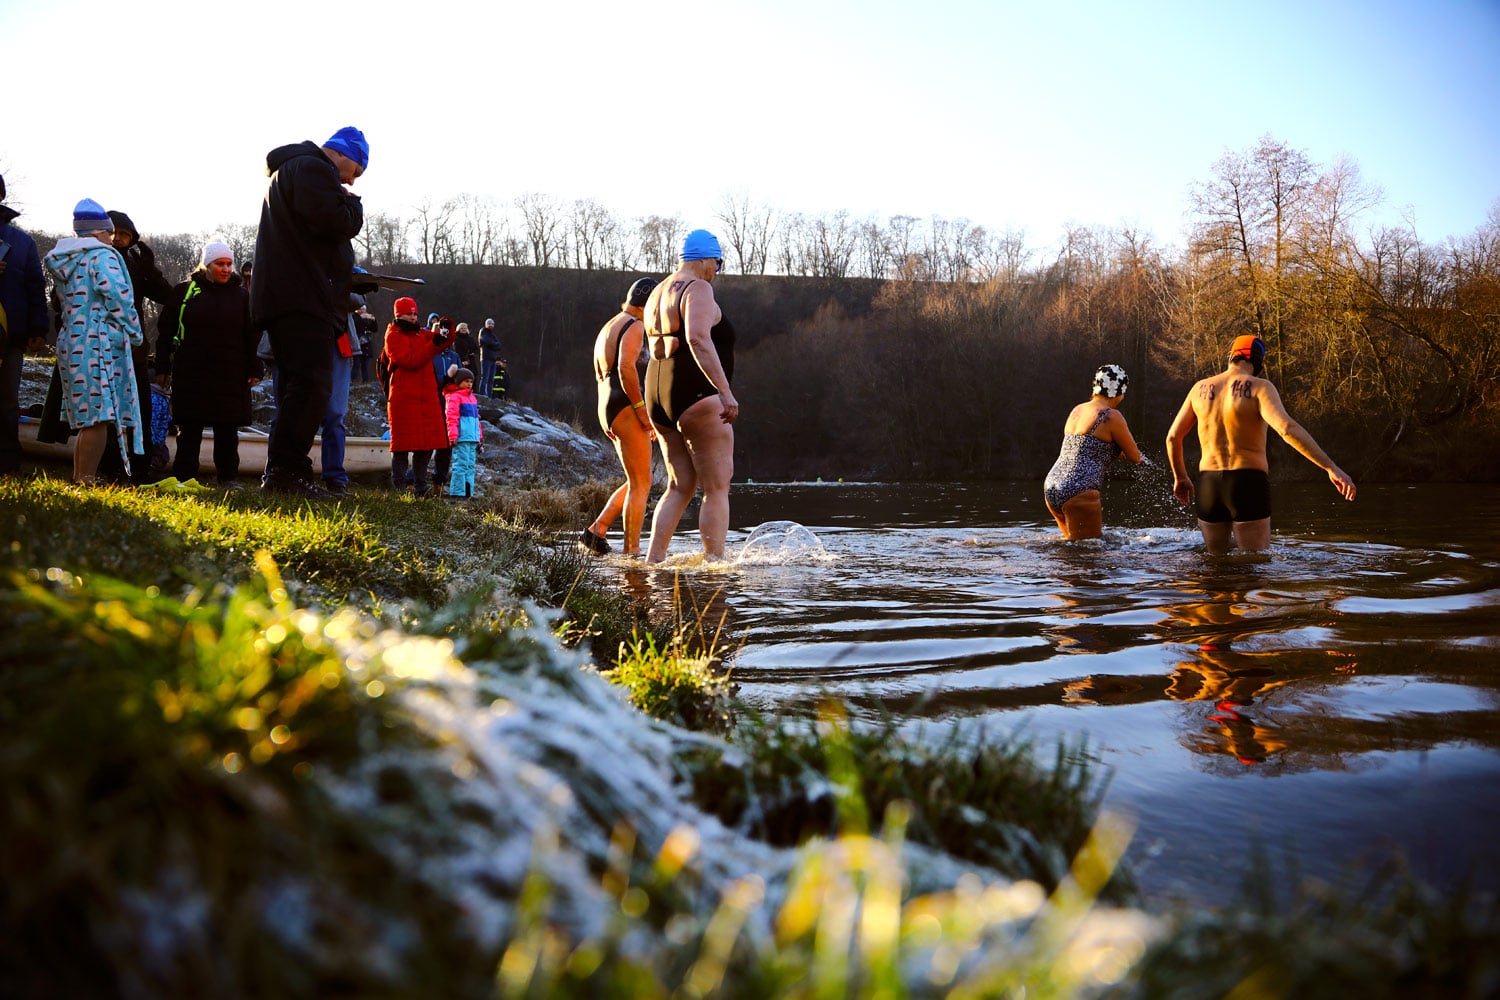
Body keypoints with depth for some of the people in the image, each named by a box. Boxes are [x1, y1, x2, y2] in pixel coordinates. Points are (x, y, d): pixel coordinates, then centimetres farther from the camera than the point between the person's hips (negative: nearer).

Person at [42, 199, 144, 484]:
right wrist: (134, 334, -4)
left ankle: (78, 480, 14)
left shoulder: (61, 260, 18)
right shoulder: (102, 255, -8)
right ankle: (86, 482, -13)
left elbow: (63, 301, 22)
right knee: (99, 418, -10)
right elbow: (118, 297, -15)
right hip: (100, 344, -9)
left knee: (87, 420, 13)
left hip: (70, 343, 9)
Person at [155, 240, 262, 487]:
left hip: (230, 375, 1)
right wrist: (163, 367, 4)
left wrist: (255, 369, 3)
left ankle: (228, 477, 11)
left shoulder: (241, 295, 9)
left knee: (227, 429, 3)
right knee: (189, 428, 2)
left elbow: (252, 335, 10)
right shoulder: (185, 291, 6)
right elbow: (165, 330, 8)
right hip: (190, 373, -1)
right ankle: (183, 477, 8)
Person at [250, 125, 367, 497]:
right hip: (303, 298, -11)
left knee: (298, 387, 12)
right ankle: (287, 471, -22)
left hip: (281, 296, 11)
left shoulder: (287, 169, 30)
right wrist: (353, 203, 1)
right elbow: (337, 222, -17)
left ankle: (281, 473, 11)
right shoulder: (314, 169, -6)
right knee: (312, 385, -16)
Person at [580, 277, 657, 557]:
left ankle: (596, 530, 11)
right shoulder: (634, 326, -9)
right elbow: (626, 367, -25)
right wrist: (642, 409, -20)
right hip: (627, 407, -10)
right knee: (641, 484, -5)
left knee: (637, 482, 16)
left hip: (607, 408, 10)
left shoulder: (608, 327, 22)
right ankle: (632, 551, -5)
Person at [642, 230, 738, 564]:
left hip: (660, 398, 9)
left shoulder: (658, 293, 19)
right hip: (697, 398, -9)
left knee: (680, 487, 15)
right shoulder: (698, 289, -10)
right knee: (717, 489, -3)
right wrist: (725, 390, -32)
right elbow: (698, 338, -27)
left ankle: (653, 560, 11)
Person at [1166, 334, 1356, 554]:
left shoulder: (1201, 388, 9)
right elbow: (1287, 429, -23)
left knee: (1217, 561, 25)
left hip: (1208, 485, 5)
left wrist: (1180, 477, 29)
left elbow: (1173, 437, 15)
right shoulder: (1259, 388, -7)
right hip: (1249, 485, -5)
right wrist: (1331, 468, -26)